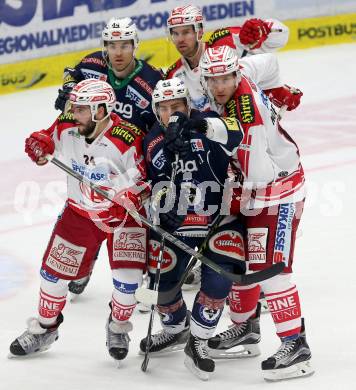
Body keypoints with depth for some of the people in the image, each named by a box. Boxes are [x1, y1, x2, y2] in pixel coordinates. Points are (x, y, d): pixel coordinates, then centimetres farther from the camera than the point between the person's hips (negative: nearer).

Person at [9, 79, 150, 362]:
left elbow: (143, 182, -18)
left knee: (128, 278, -12)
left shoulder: (128, 140, -28)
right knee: (55, 270, 8)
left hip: (124, 214, -4)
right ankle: (45, 328, 32)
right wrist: (38, 145, -14)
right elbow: (46, 139, 7)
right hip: (80, 211, 4)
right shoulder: (67, 128, -14)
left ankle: (118, 327, 18)